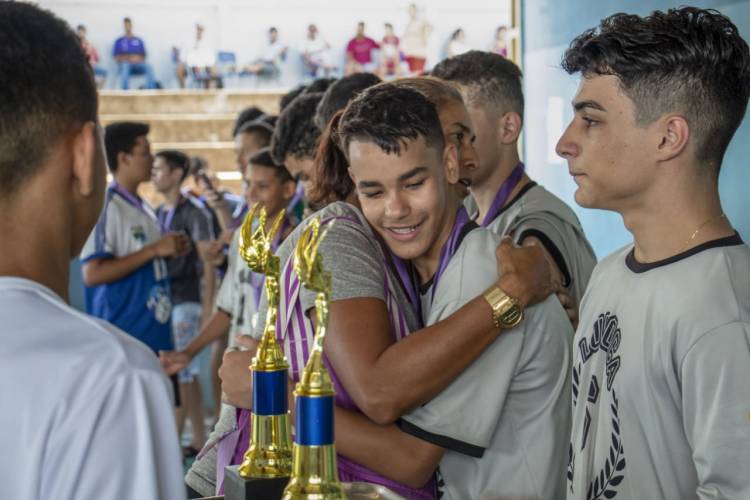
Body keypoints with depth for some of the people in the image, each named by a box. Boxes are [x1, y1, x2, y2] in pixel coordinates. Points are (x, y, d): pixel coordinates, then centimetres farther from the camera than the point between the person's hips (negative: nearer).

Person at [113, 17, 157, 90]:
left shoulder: (138, 41, 20)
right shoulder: (119, 41, 14)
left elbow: (143, 56, 16)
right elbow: (117, 57, 5)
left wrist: (137, 58, -6)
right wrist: (128, 58, -10)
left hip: (138, 63, 2)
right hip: (125, 63, -2)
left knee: (148, 67, -32)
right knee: (125, 66, -40)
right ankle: (125, 91, -51)